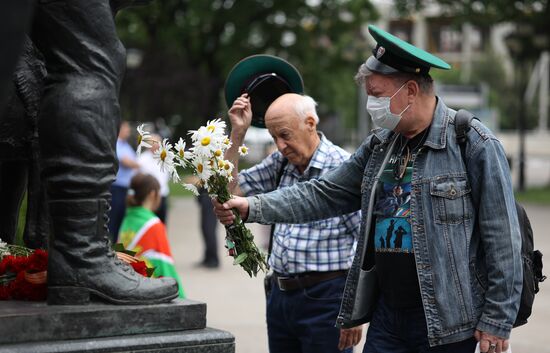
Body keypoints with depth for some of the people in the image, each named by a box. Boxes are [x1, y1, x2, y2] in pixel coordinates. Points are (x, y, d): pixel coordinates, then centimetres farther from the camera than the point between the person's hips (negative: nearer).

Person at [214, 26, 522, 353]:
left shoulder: (474, 144, -9)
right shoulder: (379, 145, 11)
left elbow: (502, 240, -10)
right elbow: (324, 194, 13)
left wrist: (497, 321, -11)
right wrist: (253, 207, 1)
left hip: (448, 323, -6)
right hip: (386, 314, 6)